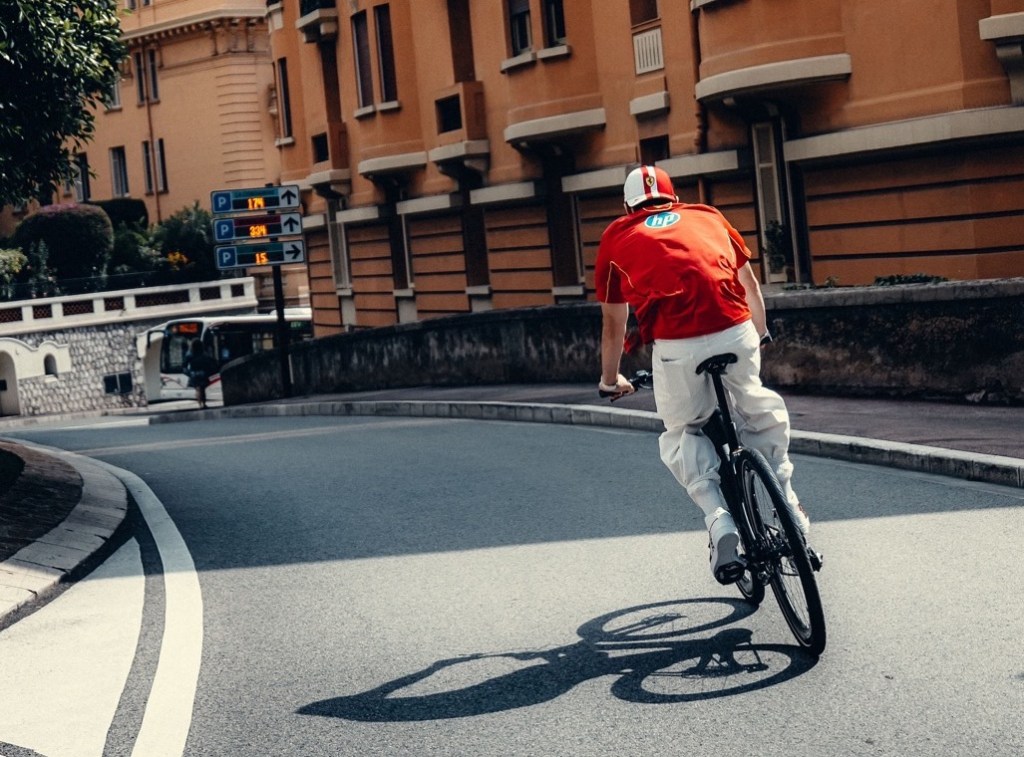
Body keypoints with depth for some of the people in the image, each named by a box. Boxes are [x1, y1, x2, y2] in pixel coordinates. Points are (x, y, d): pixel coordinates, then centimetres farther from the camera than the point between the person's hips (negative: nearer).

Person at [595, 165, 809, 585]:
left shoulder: (617, 236, 23)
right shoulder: (707, 215, 27)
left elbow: (613, 322, 28)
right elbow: (749, 282, 36)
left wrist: (610, 380, 43)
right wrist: (761, 332, 54)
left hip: (676, 347, -2)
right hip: (735, 332, 2)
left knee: (684, 433, 20)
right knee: (758, 409, 30)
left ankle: (719, 522, 2)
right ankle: (786, 499, 30)